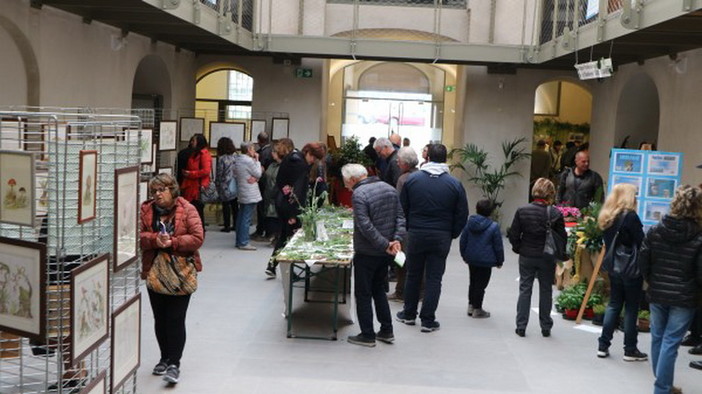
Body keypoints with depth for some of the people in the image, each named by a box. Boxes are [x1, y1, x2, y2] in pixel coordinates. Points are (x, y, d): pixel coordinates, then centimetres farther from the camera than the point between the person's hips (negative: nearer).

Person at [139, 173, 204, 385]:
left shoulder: (187, 210, -6)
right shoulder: (146, 210, 4)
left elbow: (198, 237, -13)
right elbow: (137, 235, -3)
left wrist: (172, 242, -20)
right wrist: (154, 239, -21)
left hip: (181, 271, -4)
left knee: (175, 318, -6)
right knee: (160, 318, 14)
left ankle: (174, 363, 0)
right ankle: (165, 358, 30)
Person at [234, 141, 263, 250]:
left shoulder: (238, 159, 10)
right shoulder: (249, 161, -17)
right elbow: (258, 174, -8)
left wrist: (254, 177, 0)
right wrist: (257, 160, -4)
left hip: (242, 193, 9)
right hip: (250, 194, -9)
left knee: (241, 217, 13)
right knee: (246, 218, -7)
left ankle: (239, 241, 18)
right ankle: (243, 242, -6)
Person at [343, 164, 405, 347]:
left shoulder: (359, 194, -17)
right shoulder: (389, 188, 7)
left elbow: (365, 225, -24)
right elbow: (400, 216, 4)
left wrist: (384, 244, -20)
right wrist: (397, 239, -6)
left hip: (366, 253, -7)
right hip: (385, 254, 7)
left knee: (363, 294, 5)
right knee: (379, 289, 20)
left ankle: (367, 335, 10)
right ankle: (386, 331, 22)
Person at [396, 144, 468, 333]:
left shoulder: (412, 179, -3)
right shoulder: (454, 184, -6)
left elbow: (402, 208, 2)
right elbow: (462, 215, -3)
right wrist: (452, 234, 10)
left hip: (415, 234, 1)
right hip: (441, 237, -1)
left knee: (413, 275, 15)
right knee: (434, 278, 5)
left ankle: (409, 314, 27)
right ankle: (428, 320, 8)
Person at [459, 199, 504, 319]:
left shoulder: (469, 222, -1)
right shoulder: (494, 226, -13)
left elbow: (463, 240, 7)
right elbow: (498, 246, -8)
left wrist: (464, 255, 20)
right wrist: (500, 261, 5)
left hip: (471, 259, 5)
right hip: (485, 261, -5)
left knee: (473, 282, 20)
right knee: (481, 284, 3)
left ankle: (471, 305, 27)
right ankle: (477, 309, 10)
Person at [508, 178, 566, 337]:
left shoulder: (522, 211, -9)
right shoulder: (555, 214, -14)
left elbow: (513, 235, -6)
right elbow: (562, 238, -8)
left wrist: (519, 249, 10)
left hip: (526, 257, 1)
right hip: (547, 258, -1)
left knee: (525, 289, 11)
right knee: (546, 291, 13)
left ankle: (521, 326, 11)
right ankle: (546, 327, 20)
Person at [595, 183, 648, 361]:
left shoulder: (606, 217, 6)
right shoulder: (630, 216, -16)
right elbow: (641, 243, -16)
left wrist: (610, 263, 15)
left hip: (613, 267, 7)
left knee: (613, 304, 14)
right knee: (631, 308, 3)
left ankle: (603, 346, 14)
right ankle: (630, 350, 10)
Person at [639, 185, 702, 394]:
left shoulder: (654, 231, -4)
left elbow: (643, 264, 0)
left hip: (657, 295, 3)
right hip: (684, 299, -3)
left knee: (657, 338, 16)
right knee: (670, 343, 1)